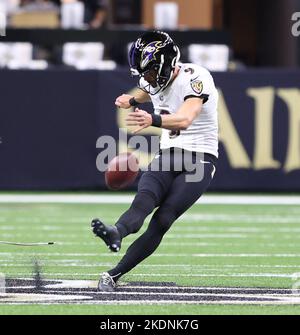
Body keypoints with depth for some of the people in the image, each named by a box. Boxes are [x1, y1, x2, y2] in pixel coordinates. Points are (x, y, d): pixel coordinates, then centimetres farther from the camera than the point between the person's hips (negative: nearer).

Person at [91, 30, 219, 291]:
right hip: (166, 156, 6)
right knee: (144, 199, -26)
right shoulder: (155, 80, 7)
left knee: (162, 220, -19)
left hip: (199, 161, -6)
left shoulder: (195, 79, -18)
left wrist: (153, 120, -54)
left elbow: (184, 120, -39)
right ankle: (116, 234, -57)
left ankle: (115, 275, -22)